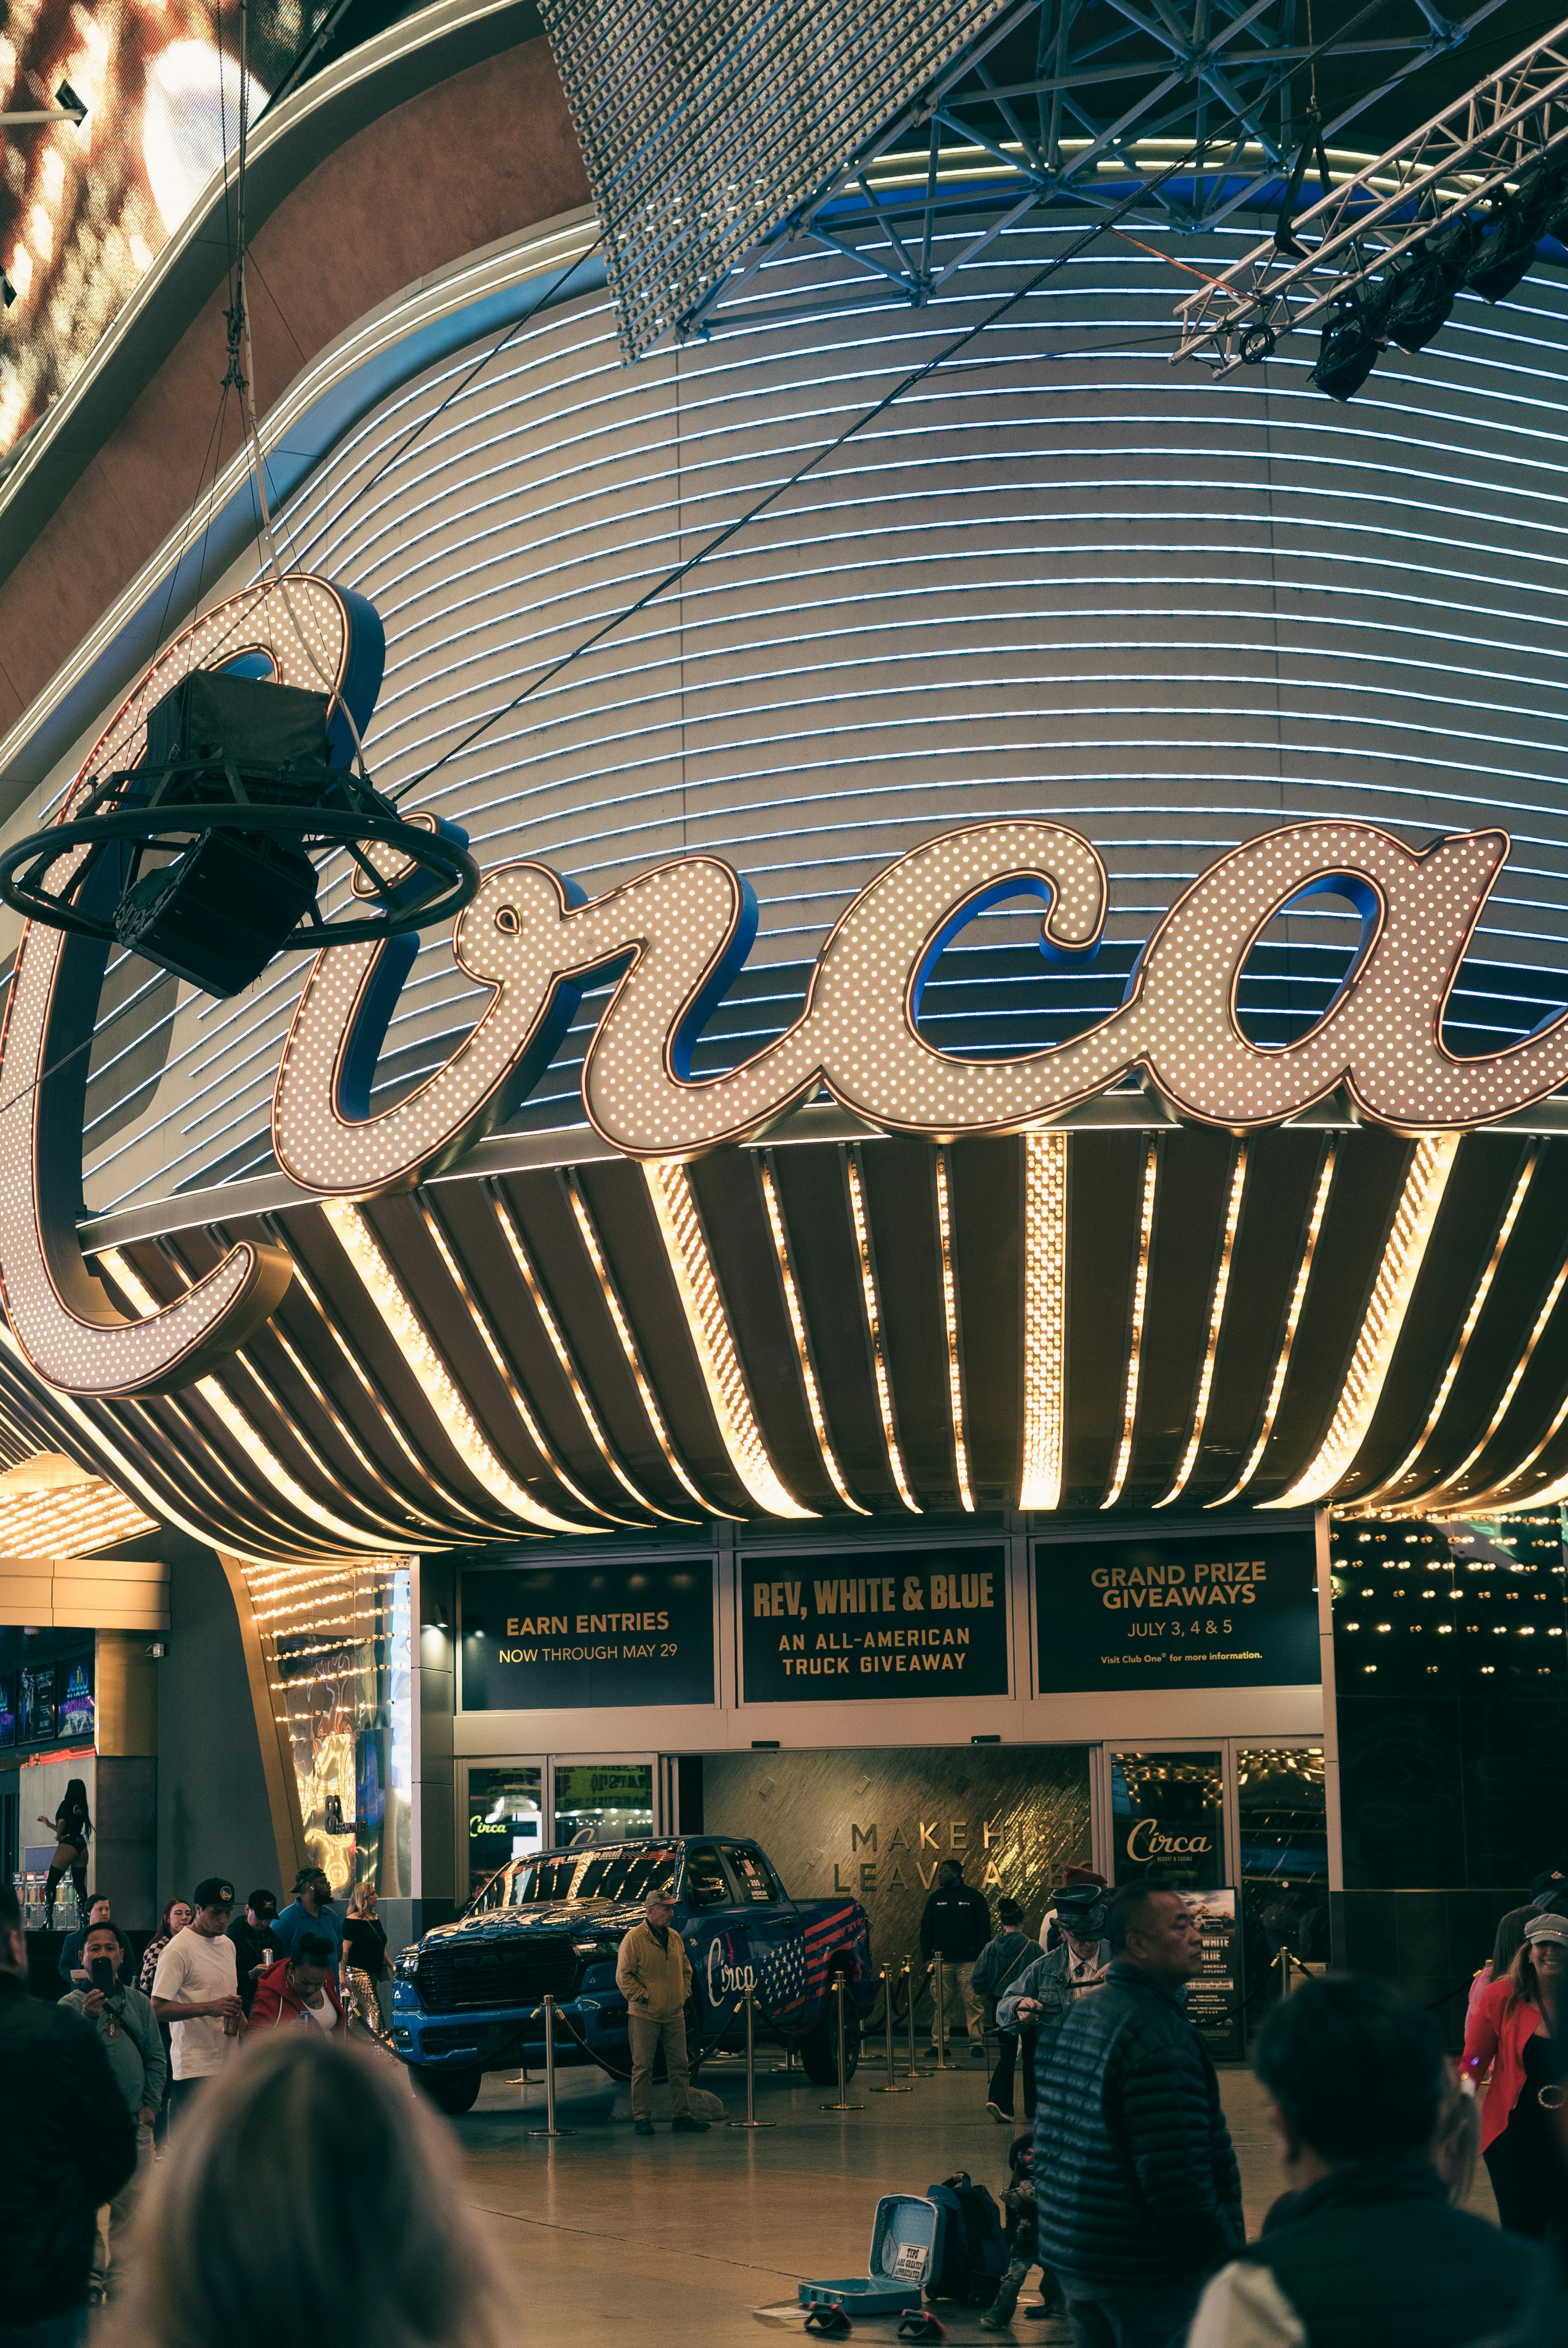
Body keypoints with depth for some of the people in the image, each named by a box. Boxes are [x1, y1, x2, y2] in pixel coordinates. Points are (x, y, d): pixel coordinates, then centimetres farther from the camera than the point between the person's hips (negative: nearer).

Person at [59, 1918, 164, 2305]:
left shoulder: (138, 2002, 9)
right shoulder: (71, 2005, -2)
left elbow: (156, 2056, 13)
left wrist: (151, 2103, 4)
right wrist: (88, 2018, -29)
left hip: (135, 2124, 4)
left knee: (130, 2208, 8)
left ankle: (120, 2284, 17)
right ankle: (90, 2284, 4)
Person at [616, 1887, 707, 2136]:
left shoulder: (674, 1938, 13)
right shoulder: (635, 1938, -9)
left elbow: (686, 1969, 24)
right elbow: (623, 1977, -11)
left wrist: (684, 1993, 10)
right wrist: (643, 1996, -14)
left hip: (674, 2015, 6)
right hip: (644, 2016, -6)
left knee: (680, 2066, 8)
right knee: (643, 2068, -3)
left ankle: (683, 2114, 15)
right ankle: (642, 2118, 2)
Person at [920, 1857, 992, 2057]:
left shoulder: (974, 1897, 3)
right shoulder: (936, 1898, 12)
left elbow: (984, 1929, 4)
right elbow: (926, 1930, 14)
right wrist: (928, 1957, 5)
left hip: (968, 1962, -3)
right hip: (942, 1961, 3)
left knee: (974, 2003, -5)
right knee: (941, 2004, 0)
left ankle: (977, 2043, -1)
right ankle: (938, 2043, 5)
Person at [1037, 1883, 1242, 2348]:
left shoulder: (1077, 2018, 11)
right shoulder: (1159, 2034, -20)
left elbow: (1047, 2150, 17)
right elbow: (1174, 2175, -24)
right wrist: (1223, 2253, -13)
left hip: (1071, 2258, 9)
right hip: (1147, 2273, -9)